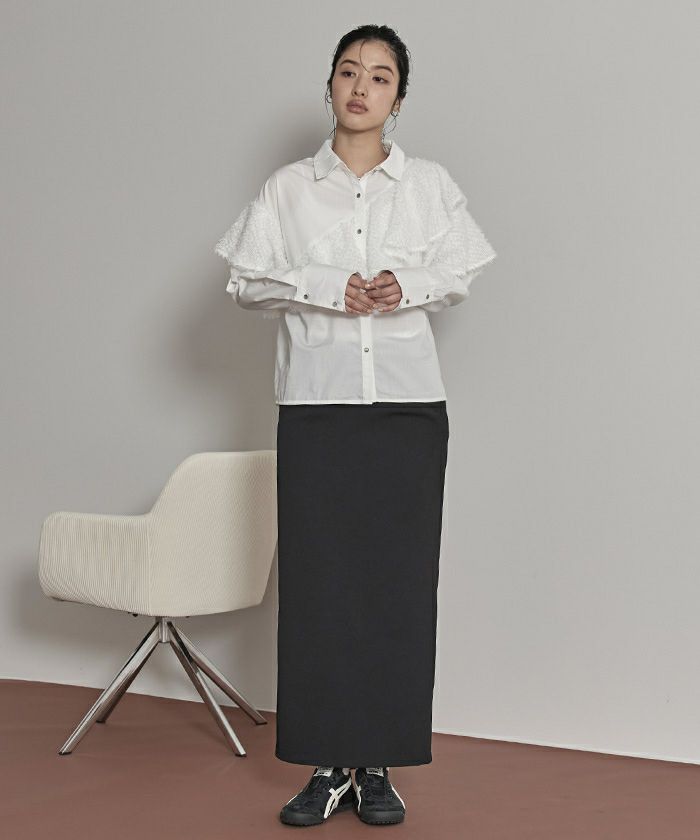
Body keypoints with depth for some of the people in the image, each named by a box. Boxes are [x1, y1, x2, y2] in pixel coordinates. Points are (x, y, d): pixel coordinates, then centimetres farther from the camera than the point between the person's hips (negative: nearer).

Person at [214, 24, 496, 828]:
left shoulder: (429, 183, 7)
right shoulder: (288, 187, 6)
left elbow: (460, 274, 9)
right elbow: (247, 281, 4)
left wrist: (409, 286, -11)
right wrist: (327, 288, -10)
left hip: (408, 402, 0)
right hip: (317, 400, 0)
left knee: (398, 579, 0)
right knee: (317, 579, -1)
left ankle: (378, 765, 9)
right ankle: (327, 763, 8)